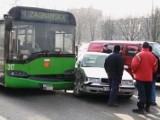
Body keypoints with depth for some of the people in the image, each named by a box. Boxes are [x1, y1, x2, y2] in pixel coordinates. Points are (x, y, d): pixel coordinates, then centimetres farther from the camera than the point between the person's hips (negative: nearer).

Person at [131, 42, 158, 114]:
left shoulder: (139, 55, -11)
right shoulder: (152, 56, 3)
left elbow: (134, 65, -17)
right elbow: (155, 67, 7)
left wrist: (134, 72, 2)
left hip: (140, 77, -4)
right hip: (149, 78, 4)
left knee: (141, 93, -3)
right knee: (148, 93, 14)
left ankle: (141, 108, -4)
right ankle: (147, 107, 24)